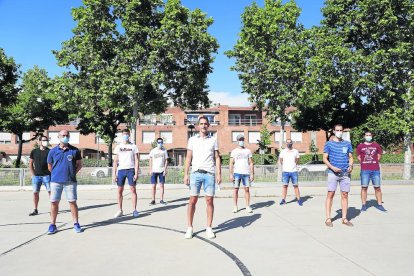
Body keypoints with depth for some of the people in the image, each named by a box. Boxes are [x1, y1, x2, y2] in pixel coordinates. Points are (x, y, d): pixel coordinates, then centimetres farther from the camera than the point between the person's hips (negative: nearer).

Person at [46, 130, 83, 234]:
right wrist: (57, 174, 8)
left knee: (72, 202, 1)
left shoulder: (75, 150, 3)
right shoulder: (53, 151, 5)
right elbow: (50, 166, 14)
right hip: (55, 181, 1)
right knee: (54, 202, 4)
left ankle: (76, 224, 11)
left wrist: (73, 173, 1)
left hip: (70, 181, -1)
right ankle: (53, 225, 15)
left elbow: (79, 164, 10)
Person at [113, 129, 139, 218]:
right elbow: (115, 161, 10)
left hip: (131, 170, -2)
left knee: (133, 190, -2)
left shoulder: (133, 147, 5)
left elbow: (136, 160, 2)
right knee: (120, 191, 4)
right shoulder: (118, 147, 10)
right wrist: (114, 174, 2)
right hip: (121, 170, 2)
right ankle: (120, 210, 13)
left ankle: (134, 210, 4)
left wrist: (136, 173, -7)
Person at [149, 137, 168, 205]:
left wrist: (165, 170, -5)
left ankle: (162, 200, 9)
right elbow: (150, 161, 4)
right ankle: (153, 200, 7)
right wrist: (150, 170, -4)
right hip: (154, 171, -1)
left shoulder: (164, 151, 5)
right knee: (154, 185, 1)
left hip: (161, 171, 1)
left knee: (162, 185, 2)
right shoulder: (153, 151, 3)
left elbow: (166, 161, 5)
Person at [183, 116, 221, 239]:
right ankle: (190, 228, 10)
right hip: (196, 173, 0)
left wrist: (219, 174, -1)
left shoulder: (213, 140, 10)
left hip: (209, 173, 0)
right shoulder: (192, 139, 10)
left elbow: (217, 158, 9)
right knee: (192, 200, -1)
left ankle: (209, 228, 12)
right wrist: (186, 174, 1)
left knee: (209, 201, 1)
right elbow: (188, 158, 8)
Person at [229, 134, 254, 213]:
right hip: (237, 173, -1)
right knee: (236, 189, 1)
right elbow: (231, 163, 4)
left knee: (247, 189, 0)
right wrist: (231, 174, -5)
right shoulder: (234, 151, 8)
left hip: (246, 173, 1)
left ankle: (248, 207, 6)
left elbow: (251, 163, 8)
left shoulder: (248, 151, 11)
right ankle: (235, 207, 8)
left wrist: (252, 174, 0)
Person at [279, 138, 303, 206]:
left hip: (294, 171, 0)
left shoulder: (295, 151, 7)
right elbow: (281, 160, 14)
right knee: (285, 185, 2)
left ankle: (299, 200, 7)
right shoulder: (283, 151, 5)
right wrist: (285, 166, 10)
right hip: (285, 171, 0)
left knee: (296, 185, 1)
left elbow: (297, 160, 17)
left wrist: (294, 165, 9)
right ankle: (283, 200, 7)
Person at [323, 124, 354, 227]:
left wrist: (351, 166, -6)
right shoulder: (329, 144, 2)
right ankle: (328, 218, 3)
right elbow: (325, 158, 1)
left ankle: (344, 218, 14)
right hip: (333, 173, -3)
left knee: (345, 195, 5)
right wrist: (332, 167, -14)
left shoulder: (347, 144, 11)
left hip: (345, 173, 3)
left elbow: (351, 157, 15)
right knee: (330, 194, -3)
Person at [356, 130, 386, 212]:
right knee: (364, 187, -1)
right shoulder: (360, 146, 5)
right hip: (364, 170, -1)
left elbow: (379, 156, 15)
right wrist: (364, 164, 5)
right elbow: (358, 157, 9)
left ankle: (379, 205, 11)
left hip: (376, 170, 2)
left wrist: (374, 163, 8)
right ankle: (364, 205, 5)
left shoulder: (376, 145, 9)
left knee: (377, 187, 4)